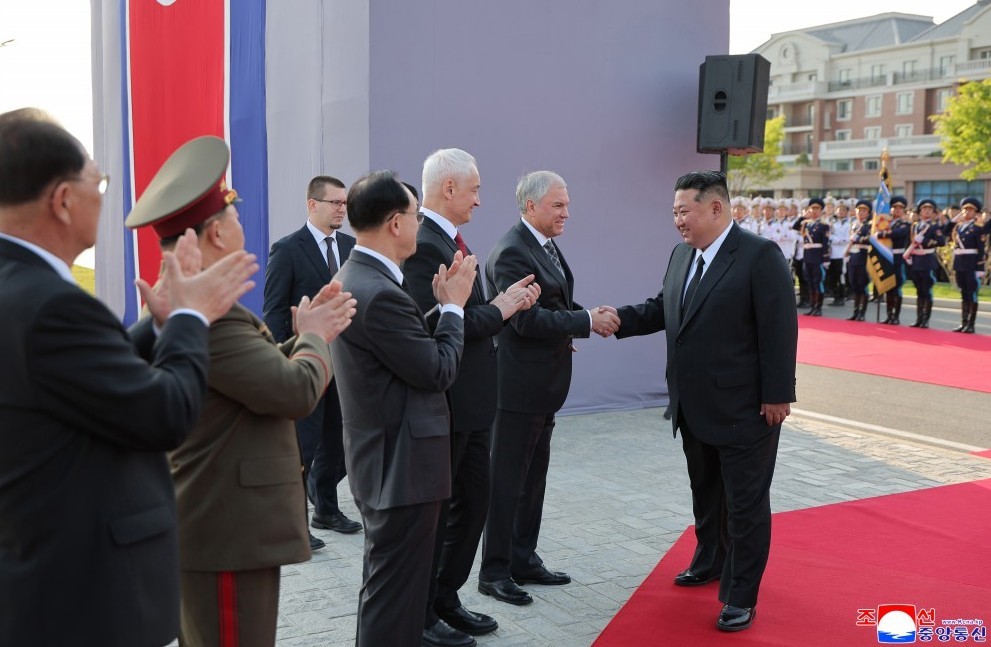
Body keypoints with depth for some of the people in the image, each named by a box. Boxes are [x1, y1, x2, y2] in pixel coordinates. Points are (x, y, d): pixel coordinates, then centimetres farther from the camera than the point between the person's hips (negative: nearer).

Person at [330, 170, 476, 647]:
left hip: (382, 460, 10)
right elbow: (440, 371, -17)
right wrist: (453, 305, -5)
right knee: (396, 594, 2)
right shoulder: (380, 293, -25)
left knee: (385, 586, 23)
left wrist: (441, 302, 3)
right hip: (402, 465, -10)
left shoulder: (355, 277, 7)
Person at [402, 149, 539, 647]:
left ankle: (446, 599, 34)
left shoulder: (450, 242, 13)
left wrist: (506, 301, -2)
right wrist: (500, 310, -15)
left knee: (473, 501, 19)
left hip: (470, 403, 10)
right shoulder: (424, 246, -20)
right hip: (443, 405, -10)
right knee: (433, 510, 5)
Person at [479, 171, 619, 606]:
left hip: (543, 383, 10)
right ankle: (494, 571, 13)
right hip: (517, 385, -10)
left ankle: (523, 560, 30)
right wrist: (587, 321, -19)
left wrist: (590, 316, -3)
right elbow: (528, 319, -24)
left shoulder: (546, 246, 11)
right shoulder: (511, 252, -19)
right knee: (507, 480, 1)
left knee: (533, 476, 17)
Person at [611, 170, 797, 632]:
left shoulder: (760, 255, -16)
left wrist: (777, 396, -18)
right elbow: (662, 309, 14)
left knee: (745, 502, 4)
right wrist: (621, 318, -5)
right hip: (696, 408, 8)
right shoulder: (682, 254, 7)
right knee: (705, 493, 23)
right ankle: (710, 562, 43)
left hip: (745, 409, -7)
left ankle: (741, 597, 15)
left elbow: (779, 329, -17)